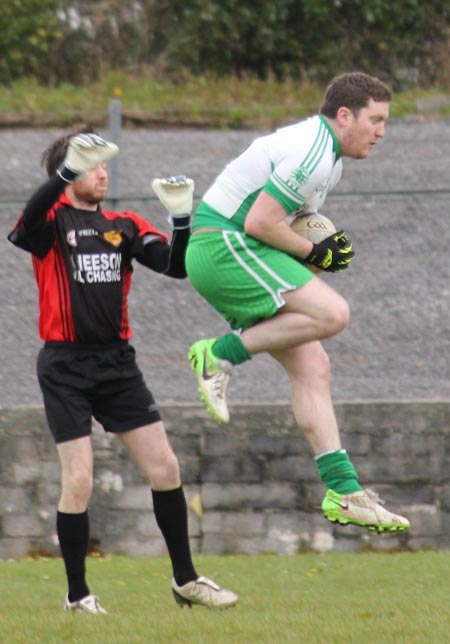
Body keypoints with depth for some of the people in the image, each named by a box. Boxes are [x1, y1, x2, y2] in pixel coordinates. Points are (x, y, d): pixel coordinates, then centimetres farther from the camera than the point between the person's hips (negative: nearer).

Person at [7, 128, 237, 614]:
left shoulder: (125, 226, 10)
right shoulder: (52, 223, -4)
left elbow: (176, 266, 2)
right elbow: (30, 221, -28)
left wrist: (181, 218, -16)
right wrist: (70, 169, -42)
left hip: (117, 364, 5)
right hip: (66, 368, -5)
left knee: (164, 468, 2)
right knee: (78, 480, -8)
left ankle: (185, 579, 15)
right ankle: (78, 596, 5)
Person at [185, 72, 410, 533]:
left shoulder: (327, 155, 18)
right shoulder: (313, 157, -17)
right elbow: (258, 222, -23)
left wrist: (322, 251, 9)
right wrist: (312, 253, -9)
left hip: (231, 252, 11)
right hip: (222, 247, -11)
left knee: (311, 366, 2)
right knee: (331, 313, -24)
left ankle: (342, 489, -2)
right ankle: (219, 356, -14)